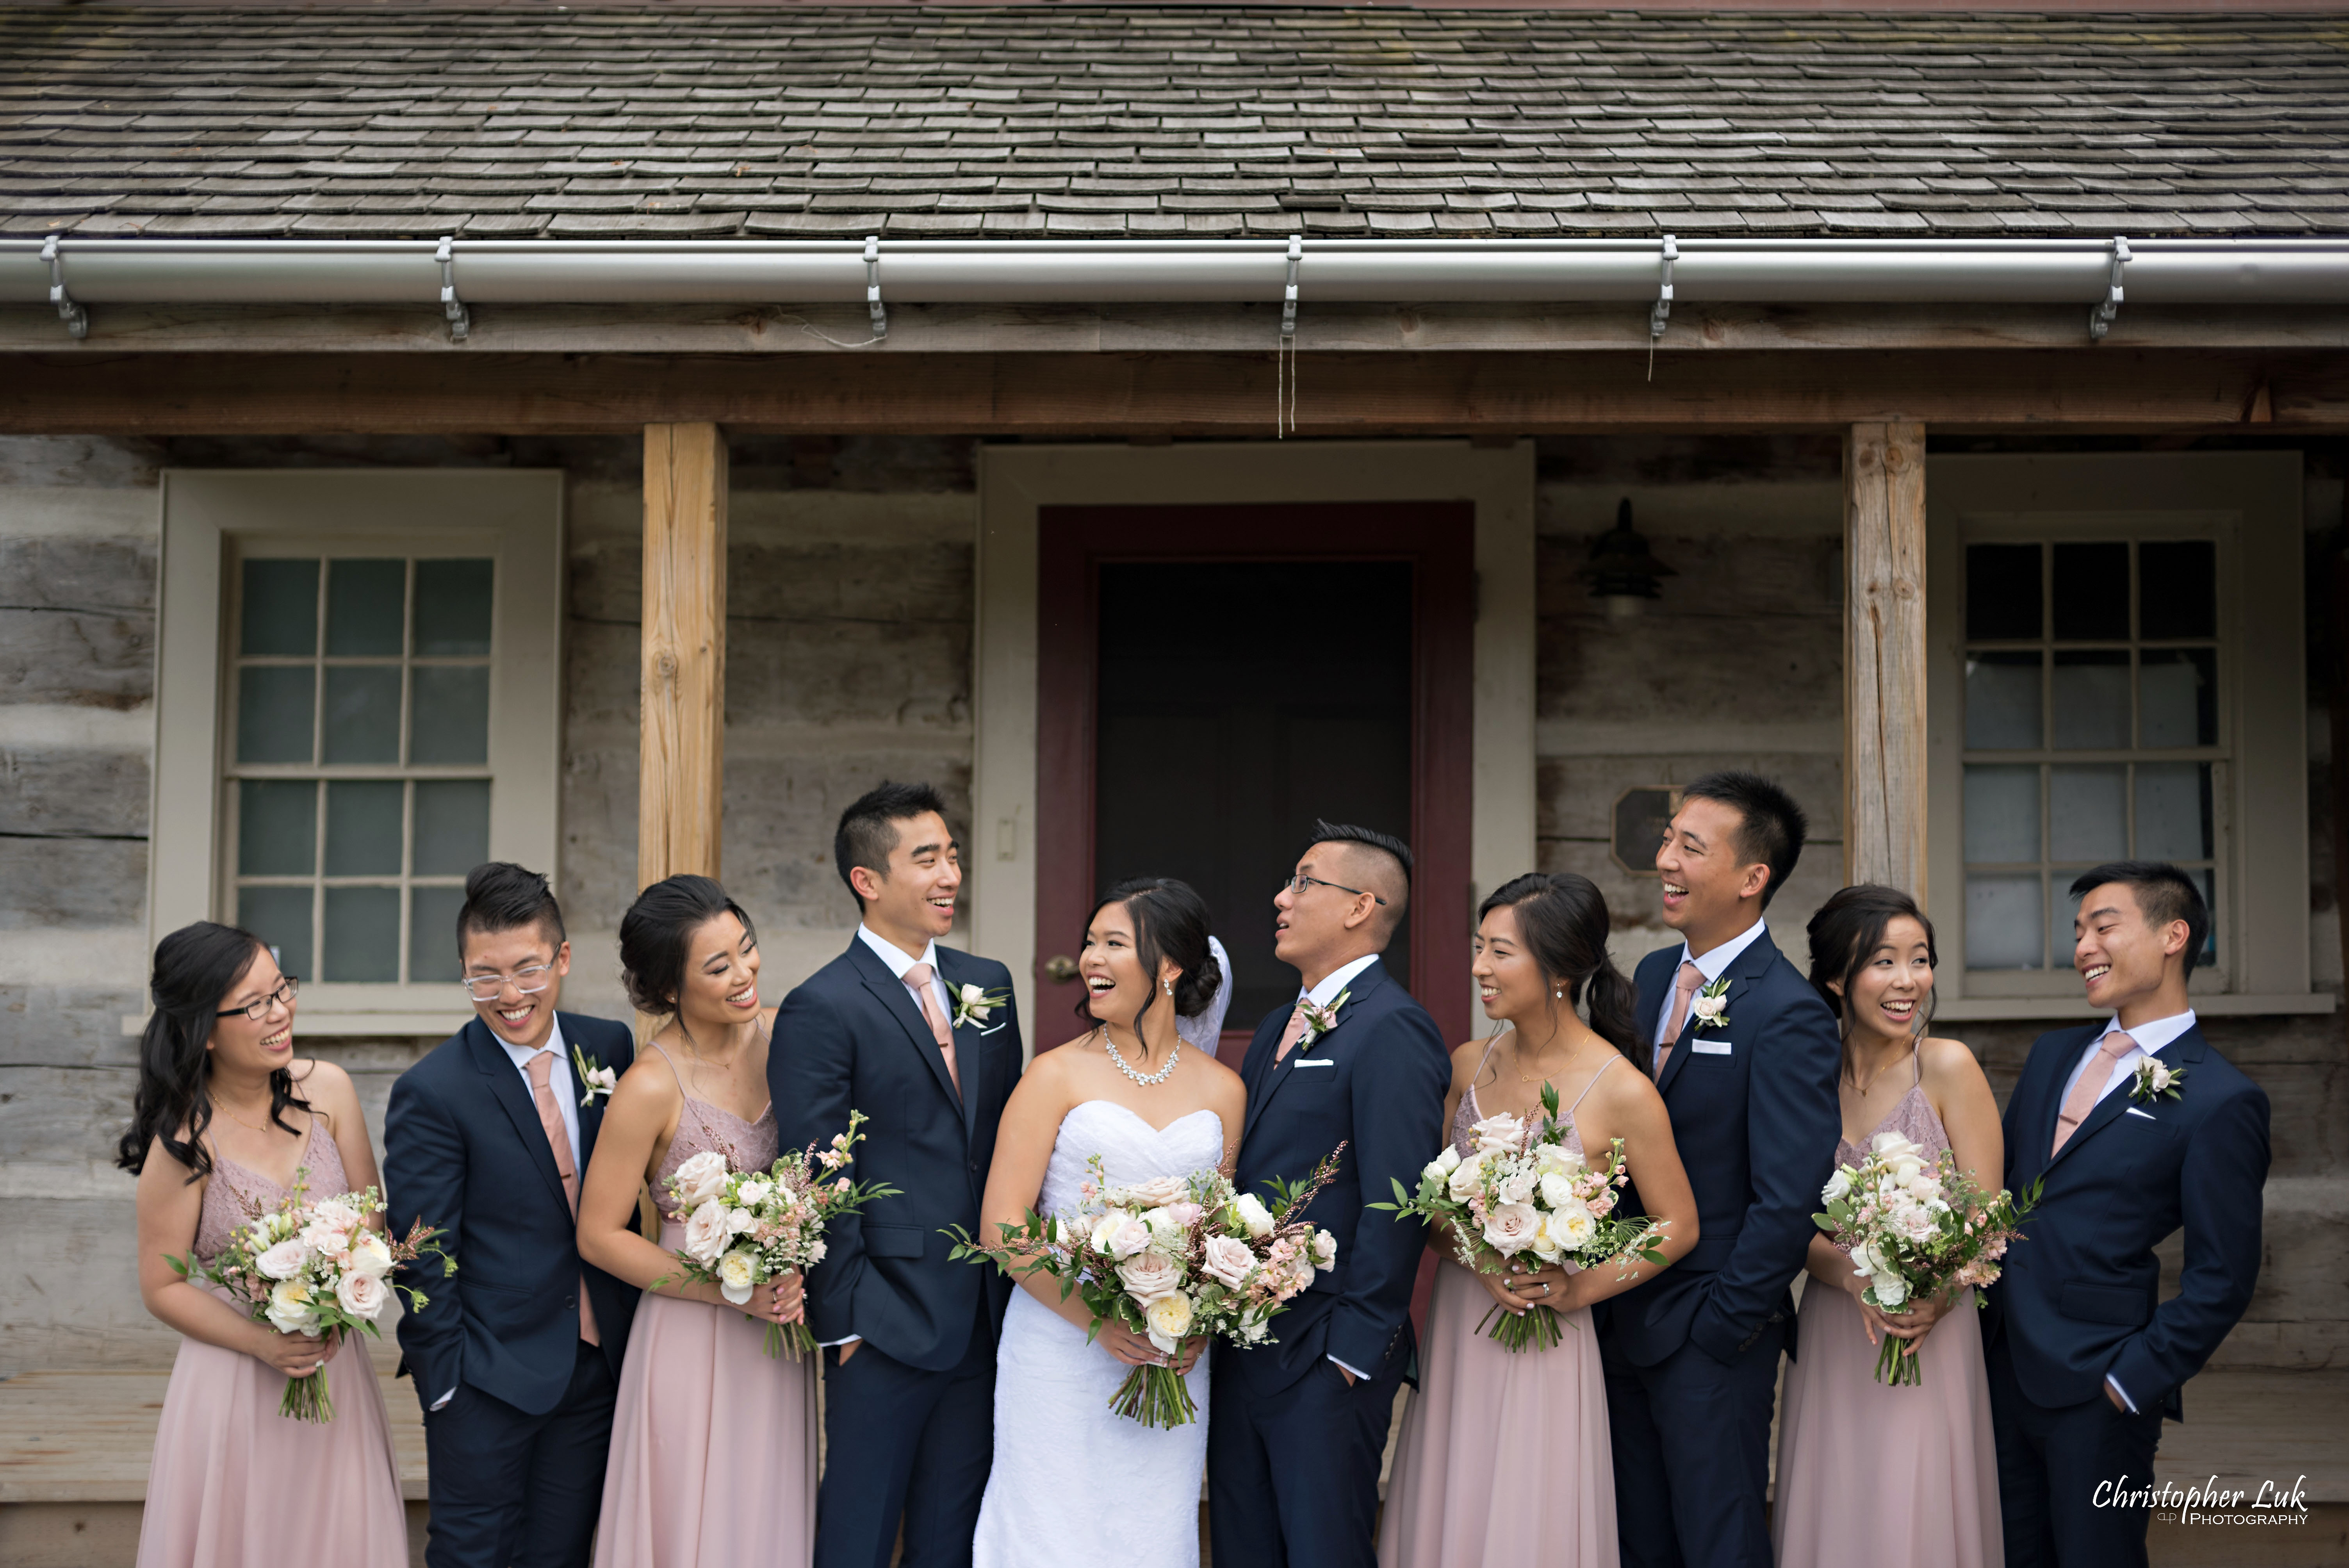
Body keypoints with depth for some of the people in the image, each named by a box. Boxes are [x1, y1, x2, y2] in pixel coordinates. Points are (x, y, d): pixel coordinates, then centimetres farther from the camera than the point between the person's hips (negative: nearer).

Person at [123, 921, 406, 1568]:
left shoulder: (327, 1090, -6)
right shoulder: (185, 1141, -17)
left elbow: (372, 1219, 1)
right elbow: (163, 1287, -8)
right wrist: (263, 1344, -19)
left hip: (336, 1365, 4)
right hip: (236, 1384, -3)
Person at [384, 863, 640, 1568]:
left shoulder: (609, 1049, 0)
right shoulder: (431, 1093, -14)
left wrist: (637, 1331, 5)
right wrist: (442, 1385, -10)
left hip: (599, 1366, 4)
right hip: (490, 1377, -4)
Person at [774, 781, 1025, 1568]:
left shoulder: (990, 986, 9)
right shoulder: (821, 1010, -11)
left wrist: (1017, 1286, 10)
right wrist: (844, 1320, -11)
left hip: (986, 1320, 6)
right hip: (888, 1325, -6)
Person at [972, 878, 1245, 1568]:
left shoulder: (1222, 1091, 6)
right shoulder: (1057, 1076, -3)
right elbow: (1002, 1225, -7)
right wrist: (1097, 1321, -16)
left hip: (1173, 1363, 3)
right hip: (1059, 1350, -3)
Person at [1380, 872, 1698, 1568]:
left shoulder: (1621, 1092, -14)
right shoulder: (1470, 1065, 1)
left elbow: (1678, 1226, -6)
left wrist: (1579, 1290, -13)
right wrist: (1475, 1257, -13)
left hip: (1543, 1347, -5)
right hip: (1456, 1331, 5)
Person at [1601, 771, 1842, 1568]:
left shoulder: (1790, 1015, -18)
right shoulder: (1653, 975, 7)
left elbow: (1790, 1201, -20)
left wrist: (1719, 1325, -14)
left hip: (1710, 1336, -7)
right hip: (1623, 1323, 7)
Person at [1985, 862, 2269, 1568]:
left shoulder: (2222, 1101, -10)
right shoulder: (2053, 1054, 12)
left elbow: (2222, 1277, -11)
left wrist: (2131, 1382, -12)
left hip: (2097, 1391, -6)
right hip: (2004, 1367, 6)